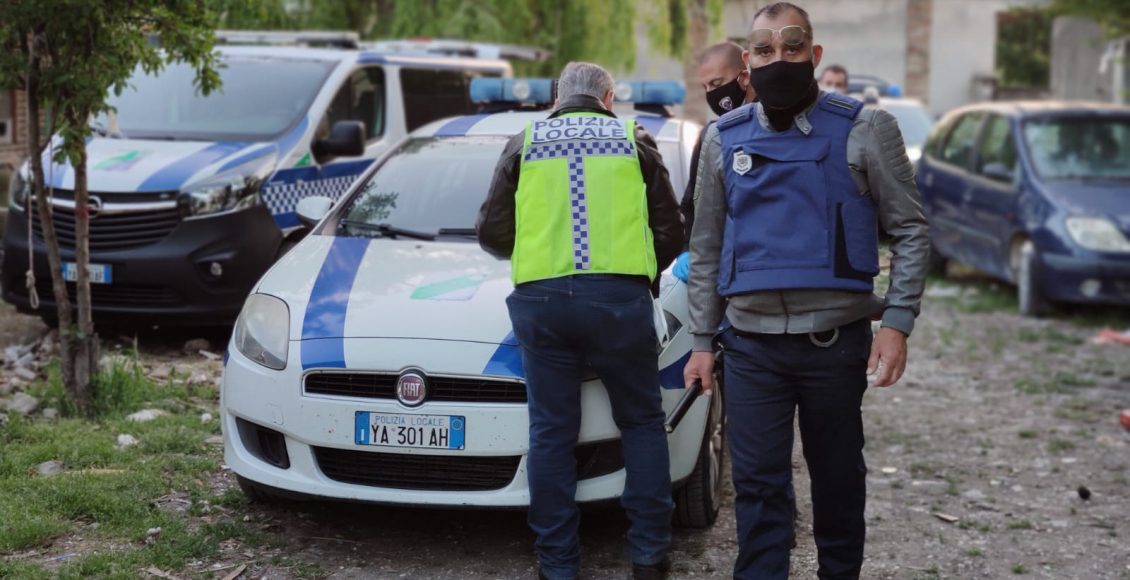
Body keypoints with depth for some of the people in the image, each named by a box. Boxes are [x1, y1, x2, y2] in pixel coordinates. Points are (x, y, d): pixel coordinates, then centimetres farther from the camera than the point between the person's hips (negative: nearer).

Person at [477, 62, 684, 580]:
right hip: (620, 298, -1)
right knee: (642, 425, 12)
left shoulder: (525, 143, 14)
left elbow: (492, 232, 12)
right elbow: (670, 231, 11)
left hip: (541, 299, 1)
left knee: (551, 433, 8)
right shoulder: (633, 140, 13)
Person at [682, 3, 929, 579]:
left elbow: (908, 229, 0)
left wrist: (897, 321, -11)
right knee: (758, 488, 1)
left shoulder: (863, 130, -2)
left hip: (836, 339, -1)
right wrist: (701, 342, 8)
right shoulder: (723, 138, 7)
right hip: (751, 344, 2)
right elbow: (706, 249, 12)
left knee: (838, 478, 11)